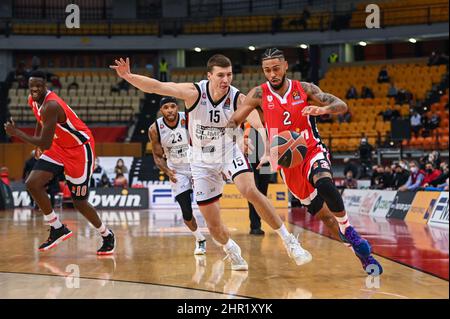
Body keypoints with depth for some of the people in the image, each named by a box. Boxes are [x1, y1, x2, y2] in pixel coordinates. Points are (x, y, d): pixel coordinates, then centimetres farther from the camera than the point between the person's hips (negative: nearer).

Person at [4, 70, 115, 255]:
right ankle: (58, 229, 4)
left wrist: (16, 133, -26)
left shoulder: (51, 106, -30)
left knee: (79, 202, -2)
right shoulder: (33, 101, -2)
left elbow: (45, 144, -32)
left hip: (79, 148, -8)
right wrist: (36, 140, 15)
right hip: (59, 147, 8)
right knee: (32, 184, -8)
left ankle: (107, 236, 21)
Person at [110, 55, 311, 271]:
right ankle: (232, 251, 35)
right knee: (213, 224, 2)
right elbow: (155, 86, -26)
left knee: (250, 191, -28)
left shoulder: (238, 99, -20)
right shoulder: (194, 92, -20)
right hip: (203, 162, 1)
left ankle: (288, 241, -15)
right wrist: (129, 76, -42)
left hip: (229, 153, -1)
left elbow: (260, 124, -34)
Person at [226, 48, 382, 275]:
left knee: (324, 184, -36)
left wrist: (323, 109, -28)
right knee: (322, 213, 5)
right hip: (287, 162, 2)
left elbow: (342, 106, -6)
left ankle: (348, 229, -17)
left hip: (313, 151, -2)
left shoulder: (304, 89, -3)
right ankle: (361, 252, 20)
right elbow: (233, 122, 0)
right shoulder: (259, 94, -3)